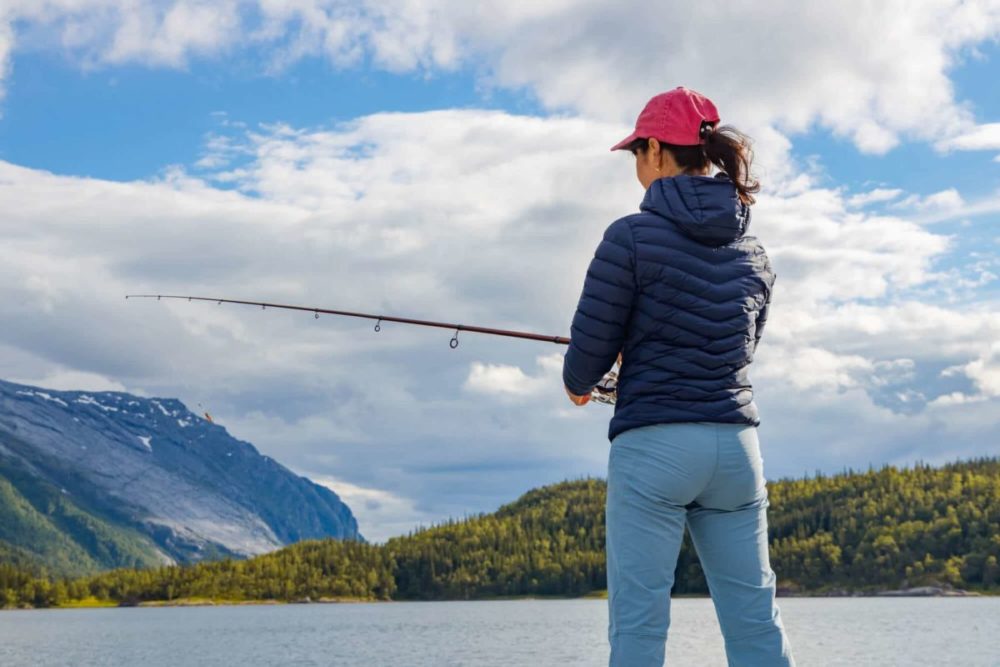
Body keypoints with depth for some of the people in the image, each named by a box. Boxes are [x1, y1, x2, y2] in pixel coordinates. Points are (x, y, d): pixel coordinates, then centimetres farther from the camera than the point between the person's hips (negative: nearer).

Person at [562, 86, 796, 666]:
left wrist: (578, 384, 18)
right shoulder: (753, 253, 10)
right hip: (736, 444, 5)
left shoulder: (632, 237, -8)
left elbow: (590, 349, -6)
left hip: (652, 443, -5)